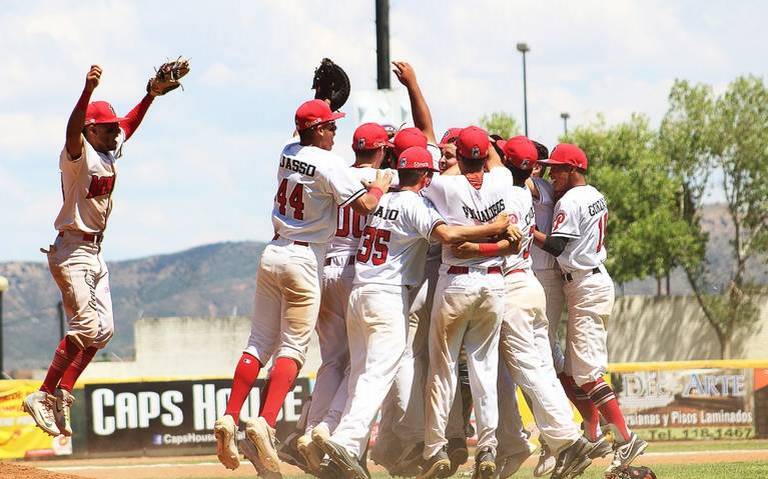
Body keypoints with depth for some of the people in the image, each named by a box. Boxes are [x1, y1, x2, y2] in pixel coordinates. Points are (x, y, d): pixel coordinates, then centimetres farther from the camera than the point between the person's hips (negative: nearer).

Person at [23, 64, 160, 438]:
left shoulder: (111, 151, 10)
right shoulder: (79, 154, -15)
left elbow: (131, 122, 26)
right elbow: (73, 130, -36)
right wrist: (88, 90, -51)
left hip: (95, 252, 9)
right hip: (72, 250, -9)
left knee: (103, 329, 8)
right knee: (85, 326, -17)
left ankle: (62, 393, 11)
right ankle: (43, 396, -14)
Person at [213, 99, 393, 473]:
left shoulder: (288, 153, 8)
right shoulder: (328, 164, -13)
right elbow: (365, 205, -14)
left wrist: (323, 97, 42)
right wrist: (380, 186, 6)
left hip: (273, 253, 7)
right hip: (304, 259, -7)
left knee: (259, 343, 9)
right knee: (292, 347, -6)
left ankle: (229, 419, 0)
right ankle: (265, 422, -21)